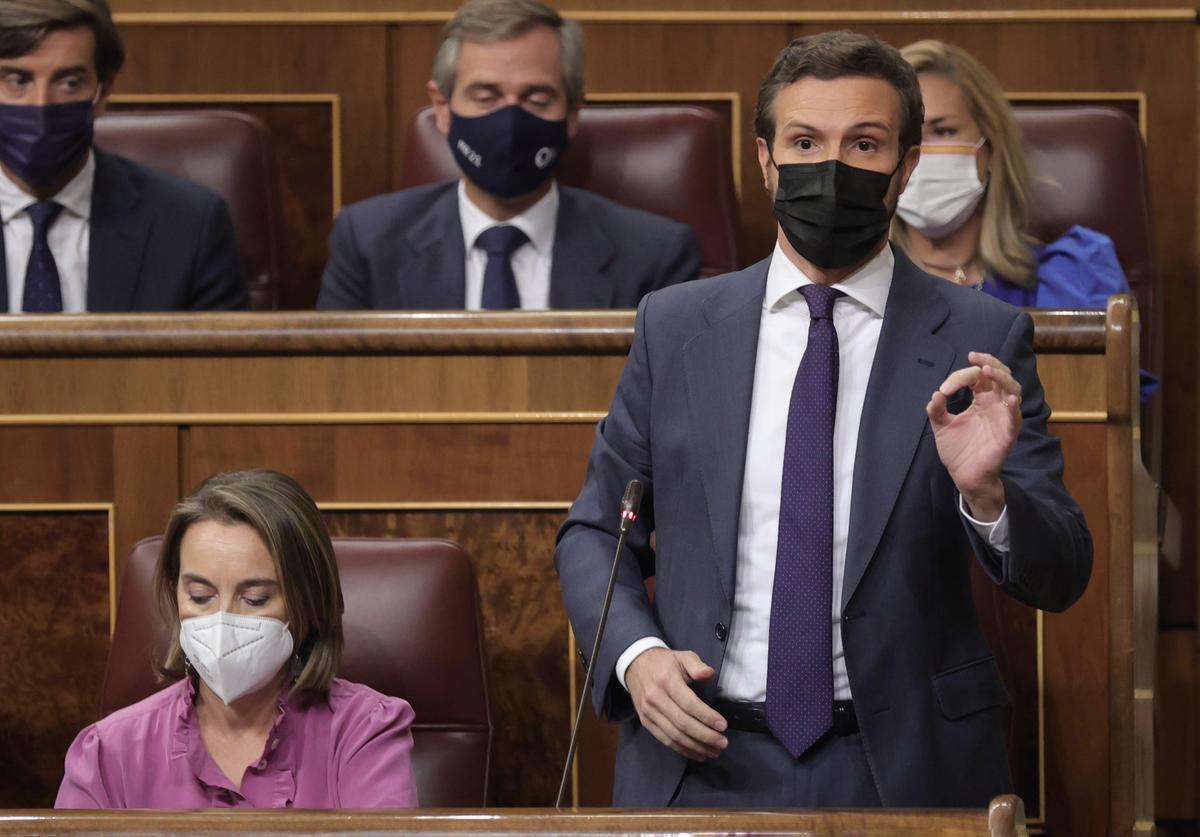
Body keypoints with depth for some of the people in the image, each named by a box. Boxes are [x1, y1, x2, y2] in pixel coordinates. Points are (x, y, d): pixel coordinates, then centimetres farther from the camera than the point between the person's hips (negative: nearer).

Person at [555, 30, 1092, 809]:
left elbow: (1059, 578, -5)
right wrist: (634, 653, -10)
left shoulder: (981, 341, -2)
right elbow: (597, 532, 9)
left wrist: (985, 493, -25)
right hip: (701, 763, 1)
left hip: (904, 773, -1)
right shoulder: (675, 327, 3)